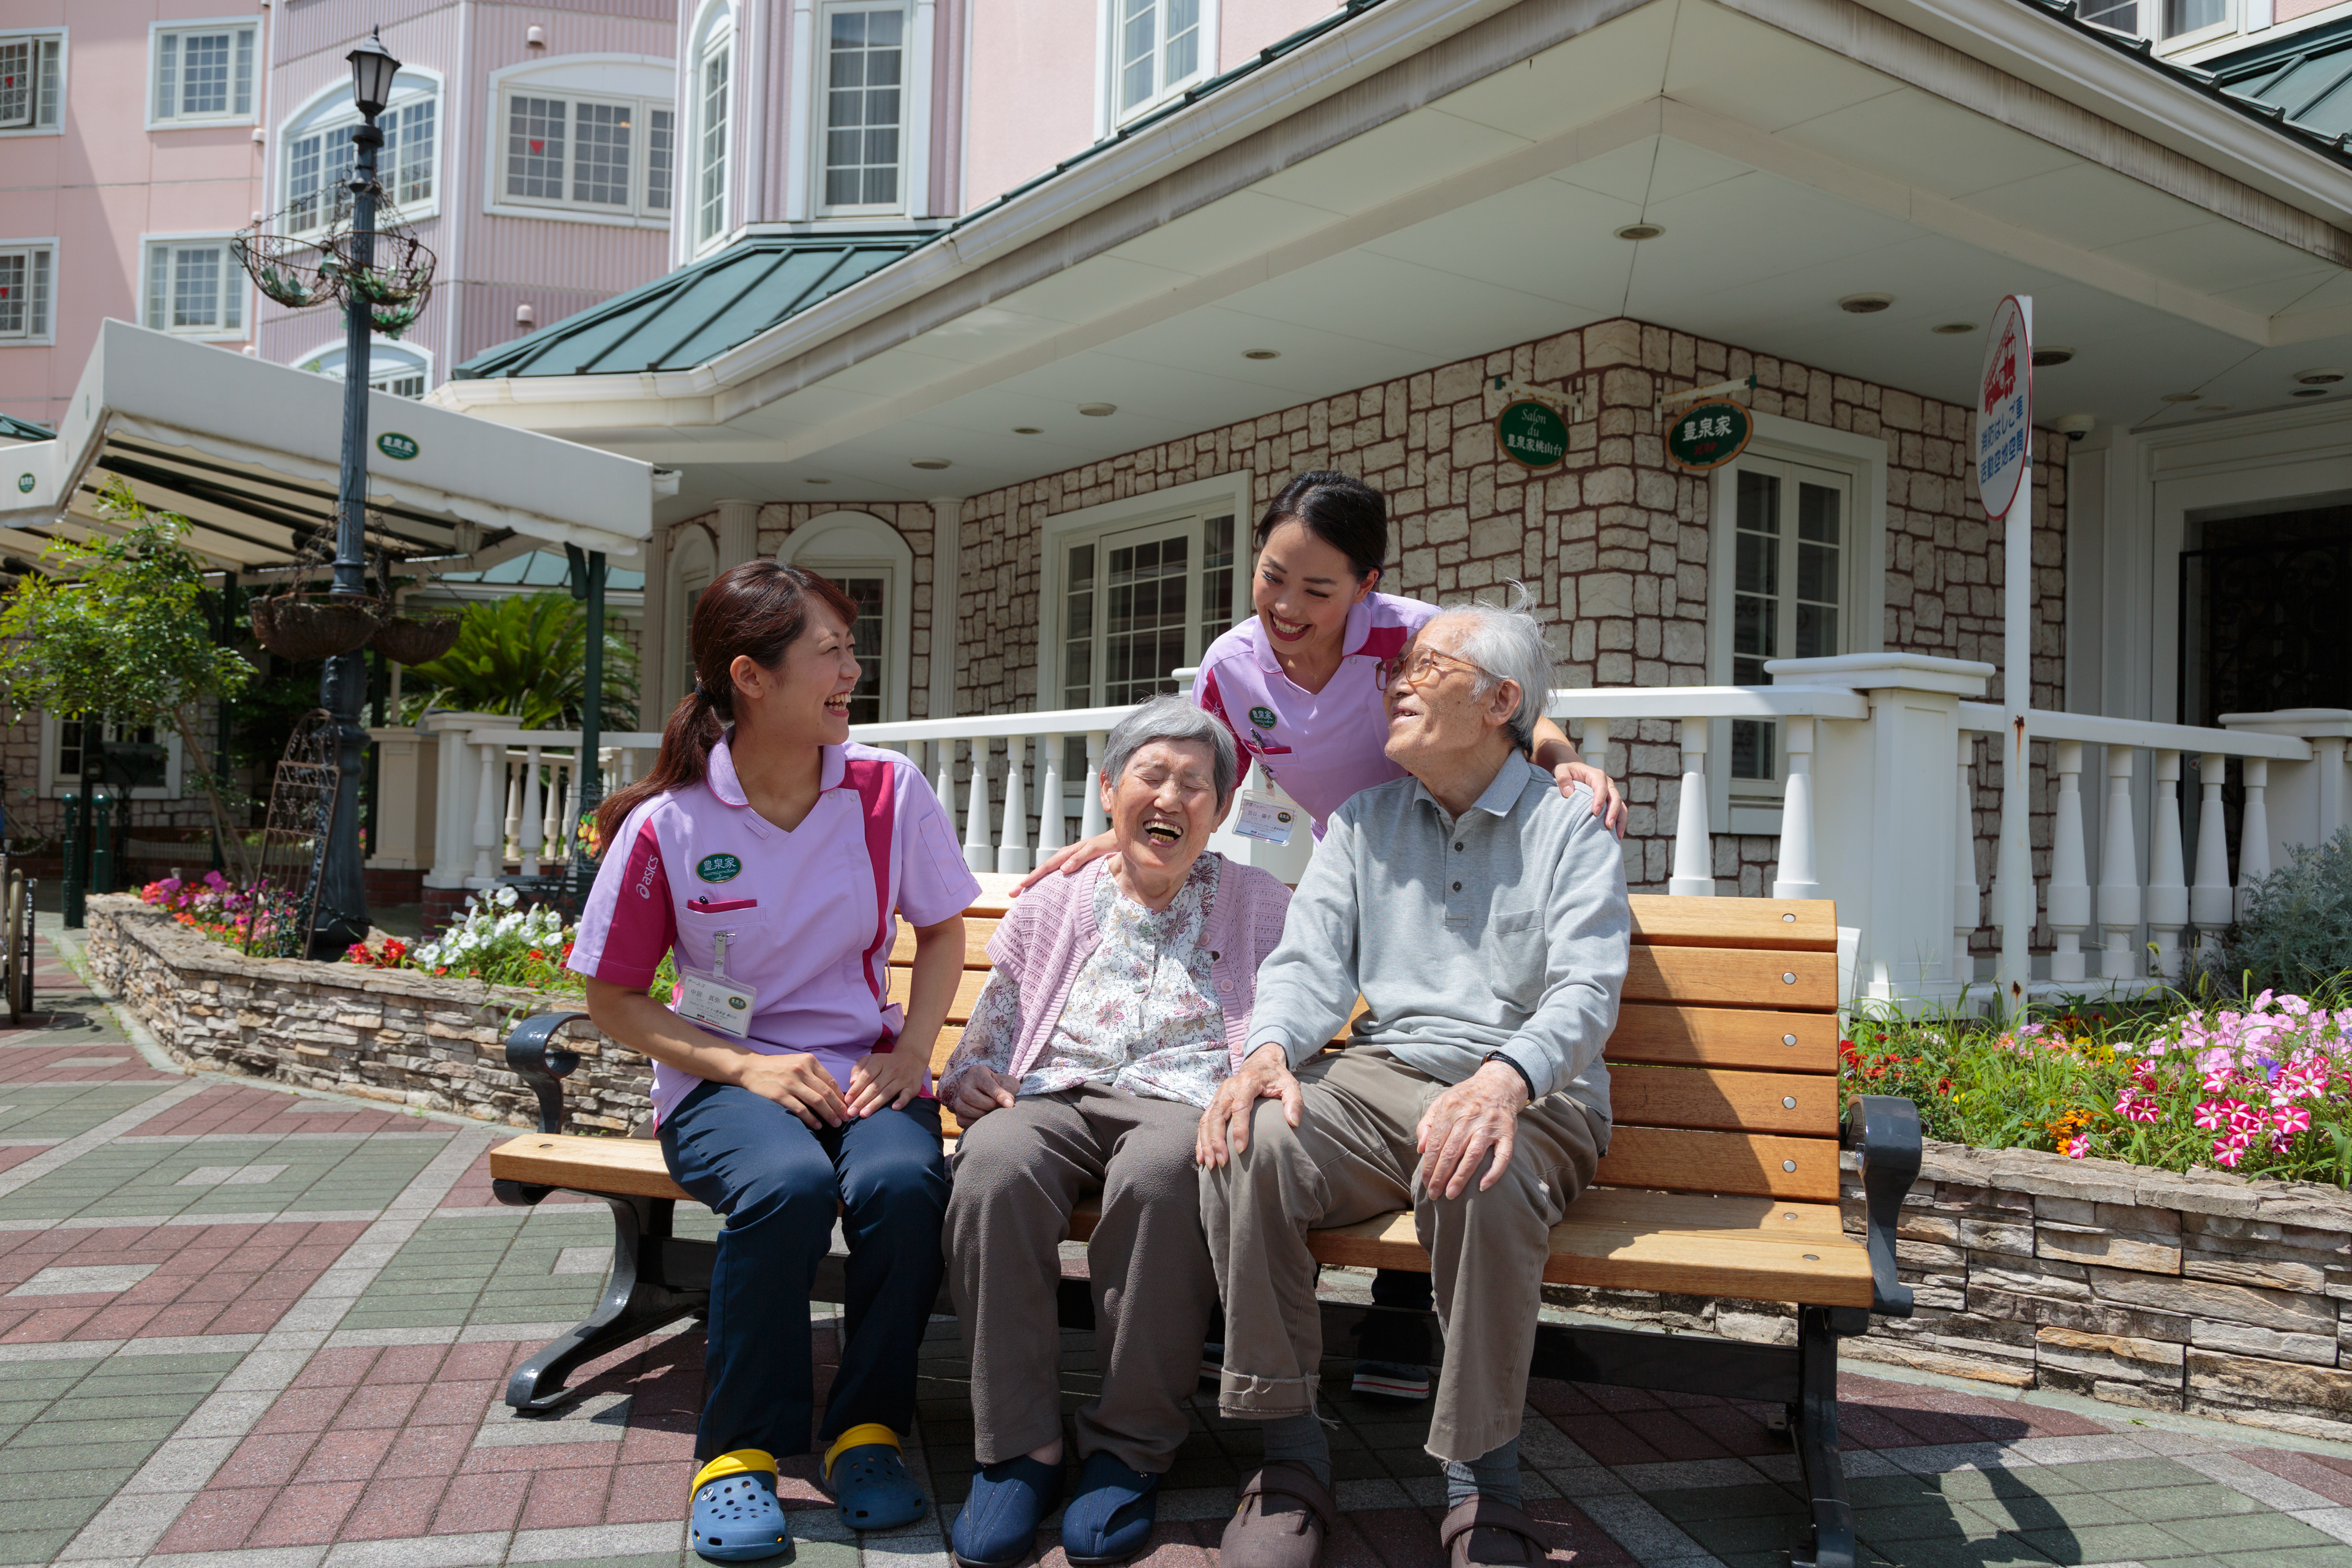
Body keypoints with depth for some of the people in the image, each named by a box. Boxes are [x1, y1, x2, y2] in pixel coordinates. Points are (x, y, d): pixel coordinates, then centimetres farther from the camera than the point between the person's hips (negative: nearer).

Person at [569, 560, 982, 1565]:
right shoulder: (666, 825, -9)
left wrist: (909, 1052, -5)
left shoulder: (887, 790, -3)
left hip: (862, 1073, 2)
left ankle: (866, 1428, -7)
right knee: (788, 1184, -35)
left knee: (901, 1181, -31)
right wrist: (747, 1068, -15)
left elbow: (942, 930, 11)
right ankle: (739, 1451, -12)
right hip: (726, 1078, -2)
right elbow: (613, 1000, -1)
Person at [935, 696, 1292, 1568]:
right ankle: (1019, 1447, -21)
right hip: (1054, 1097, 2)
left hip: (1189, 1102, -1)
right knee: (995, 1167, -34)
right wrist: (967, 1078, -3)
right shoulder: (1053, 908, 22)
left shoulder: (1258, 906, 20)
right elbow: (984, 1043, 20)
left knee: (1162, 1172, -38)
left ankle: (1131, 1448, -22)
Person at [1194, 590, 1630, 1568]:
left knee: (1479, 1181, -38)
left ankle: (1482, 1485, -18)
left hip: (1525, 1095, -3)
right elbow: (1311, 960, 8)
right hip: (1377, 1077, 3)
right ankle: (1289, 1458, -15)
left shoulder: (1571, 828, 6)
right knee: (1249, 1146, -28)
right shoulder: (1364, 820, 18)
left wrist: (1507, 1077, -31)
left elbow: (1586, 991, -9)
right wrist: (1270, 1046, -16)